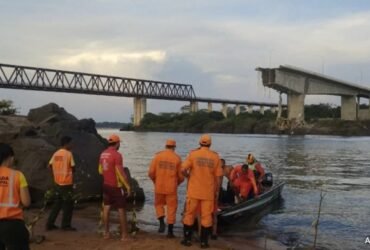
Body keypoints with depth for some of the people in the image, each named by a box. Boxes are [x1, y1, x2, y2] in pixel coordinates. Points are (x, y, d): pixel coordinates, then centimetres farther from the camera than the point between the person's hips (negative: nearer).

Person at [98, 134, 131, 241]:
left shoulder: (103, 154, 4)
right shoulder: (117, 155, -20)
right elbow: (121, 173, -21)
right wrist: (128, 186, -14)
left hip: (106, 185, 7)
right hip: (116, 186, -7)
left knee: (106, 208, 11)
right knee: (121, 210, 1)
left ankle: (106, 233, 16)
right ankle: (124, 235, 4)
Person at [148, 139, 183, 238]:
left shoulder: (158, 156, -3)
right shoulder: (177, 158, -3)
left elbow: (151, 172, -5)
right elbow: (181, 176, -2)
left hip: (159, 186, 1)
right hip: (171, 188, -1)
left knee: (159, 204, 21)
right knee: (171, 208, 8)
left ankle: (162, 222, 1)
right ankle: (170, 231, 10)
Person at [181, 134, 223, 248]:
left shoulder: (193, 154, -5)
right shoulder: (215, 156, -1)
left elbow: (183, 169, -13)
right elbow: (218, 176, -1)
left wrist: (189, 176, 8)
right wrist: (217, 191, 8)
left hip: (194, 190, -1)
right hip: (208, 192, 1)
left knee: (189, 214, 10)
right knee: (206, 216, 7)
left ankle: (187, 239, 15)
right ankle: (204, 241, 9)